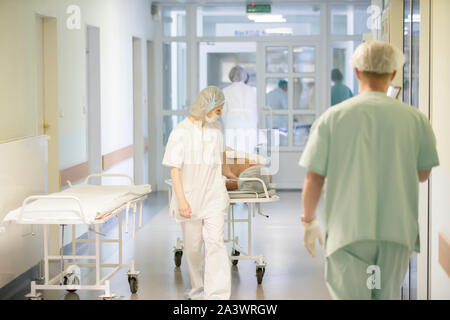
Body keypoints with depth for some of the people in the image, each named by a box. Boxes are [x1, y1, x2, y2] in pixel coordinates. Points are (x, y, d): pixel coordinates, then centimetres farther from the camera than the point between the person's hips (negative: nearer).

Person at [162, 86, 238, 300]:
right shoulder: (181, 131, -9)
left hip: (214, 194, 3)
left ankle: (217, 294, -11)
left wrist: (230, 175, 40)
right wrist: (181, 199, -18)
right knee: (192, 246, 8)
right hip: (190, 195, -3)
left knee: (215, 242, -9)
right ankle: (198, 287, 28)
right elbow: (174, 168, -11)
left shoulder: (215, 127, 8)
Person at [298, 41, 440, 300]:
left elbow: (314, 179, -3)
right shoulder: (415, 119, 0)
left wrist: (309, 221, 12)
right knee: (387, 295, 17)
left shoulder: (332, 118, -4)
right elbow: (423, 174, 12)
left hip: (348, 231, -2)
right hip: (397, 230, 2)